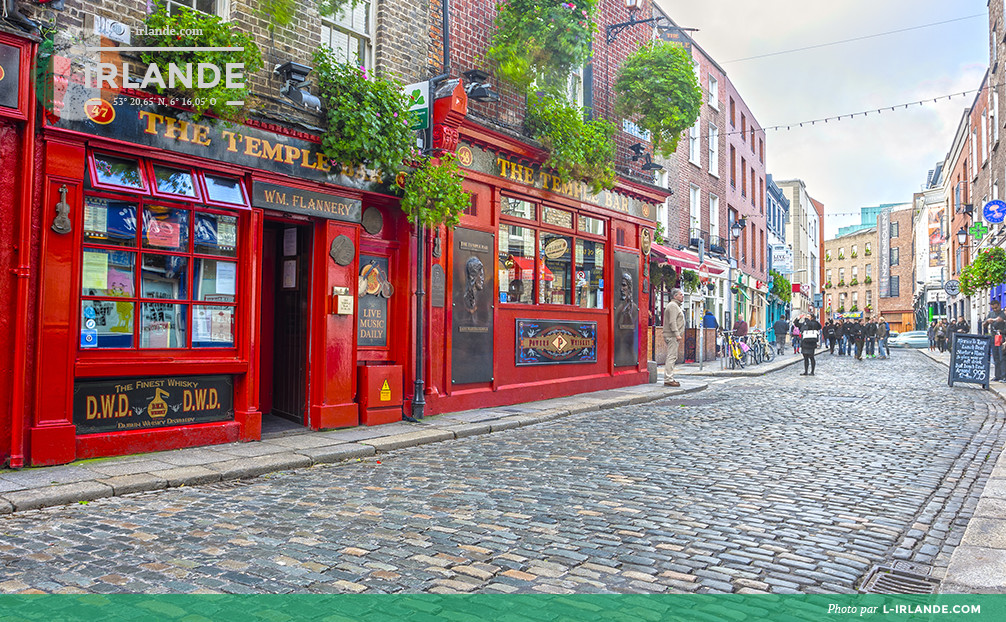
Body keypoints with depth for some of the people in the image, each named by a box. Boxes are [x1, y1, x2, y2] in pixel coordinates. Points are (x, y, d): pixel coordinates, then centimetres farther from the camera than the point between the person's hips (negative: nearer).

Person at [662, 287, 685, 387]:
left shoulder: (676, 306, 23)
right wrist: (677, 334, -24)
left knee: (672, 357, 12)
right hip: (672, 336, -11)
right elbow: (672, 322, -20)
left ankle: (669, 378, 16)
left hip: (674, 336, 11)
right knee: (671, 357, -13)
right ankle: (668, 379, -14)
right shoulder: (673, 305, -11)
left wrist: (679, 335, 24)